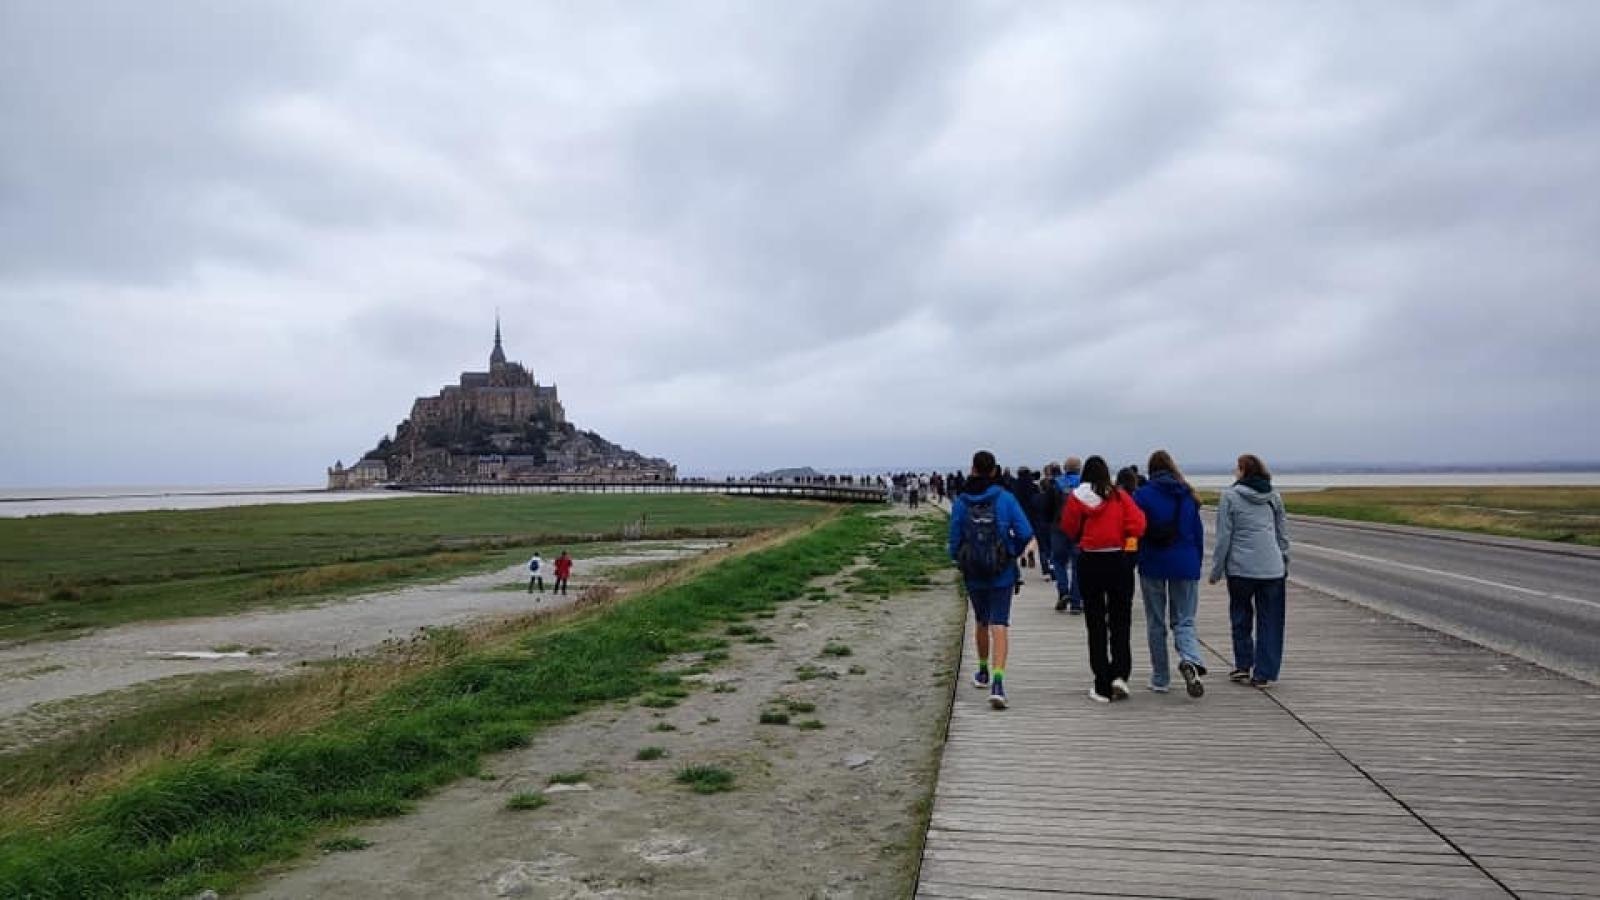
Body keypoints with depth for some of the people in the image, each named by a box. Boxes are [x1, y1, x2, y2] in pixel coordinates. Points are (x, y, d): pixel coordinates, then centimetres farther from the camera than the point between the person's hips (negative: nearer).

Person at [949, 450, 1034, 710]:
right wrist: (1014, 552, 8)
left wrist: (958, 560, 19)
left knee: (981, 623, 20)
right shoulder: (1005, 498, -8)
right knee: (999, 626, -4)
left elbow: (954, 539, 0)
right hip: (1002, 573, -2)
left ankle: (983, 673, 36)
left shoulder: (960, 502, -4)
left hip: (973, 574, 2)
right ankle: (997, 681, -18)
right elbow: (1025, 533, -11)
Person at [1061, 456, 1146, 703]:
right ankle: (1120, 674, -2)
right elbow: (1138, 524, -10)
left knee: (1095, 623, 8)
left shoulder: (1076, 497, -5)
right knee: (1120, 621, 14)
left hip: (1089, 564, 0)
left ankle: (1102, 687, 9)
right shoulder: (1119, 495, -3)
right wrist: (1120, 539, 6)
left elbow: (1069, 530, 1)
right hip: (1118, 561, 0)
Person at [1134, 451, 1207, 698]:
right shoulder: (1187, 495, 5)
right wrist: (1196, 565, 15)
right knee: (1184, 621, 7)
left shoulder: (1142, 495, -5)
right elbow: (1198, 532, 8)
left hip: (1153, 566, -2)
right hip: (1185, 565, 2)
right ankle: (1190, 661, -22)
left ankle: (1160, 679, 15)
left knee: (1155, 624, 10)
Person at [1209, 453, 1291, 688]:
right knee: (1269, 622, 9)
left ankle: (1243, 666, 18)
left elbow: (1223, 537, -6)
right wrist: (1284, 564, 22)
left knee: (1241, 618, 15)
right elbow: (1283, 534, 13)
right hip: (1272, 568, 3)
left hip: (1240, 568, -3)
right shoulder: (1274, 497, 8)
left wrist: (1216, 570, 0)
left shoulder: (1230, 497, -6)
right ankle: (1263, 673, 9)